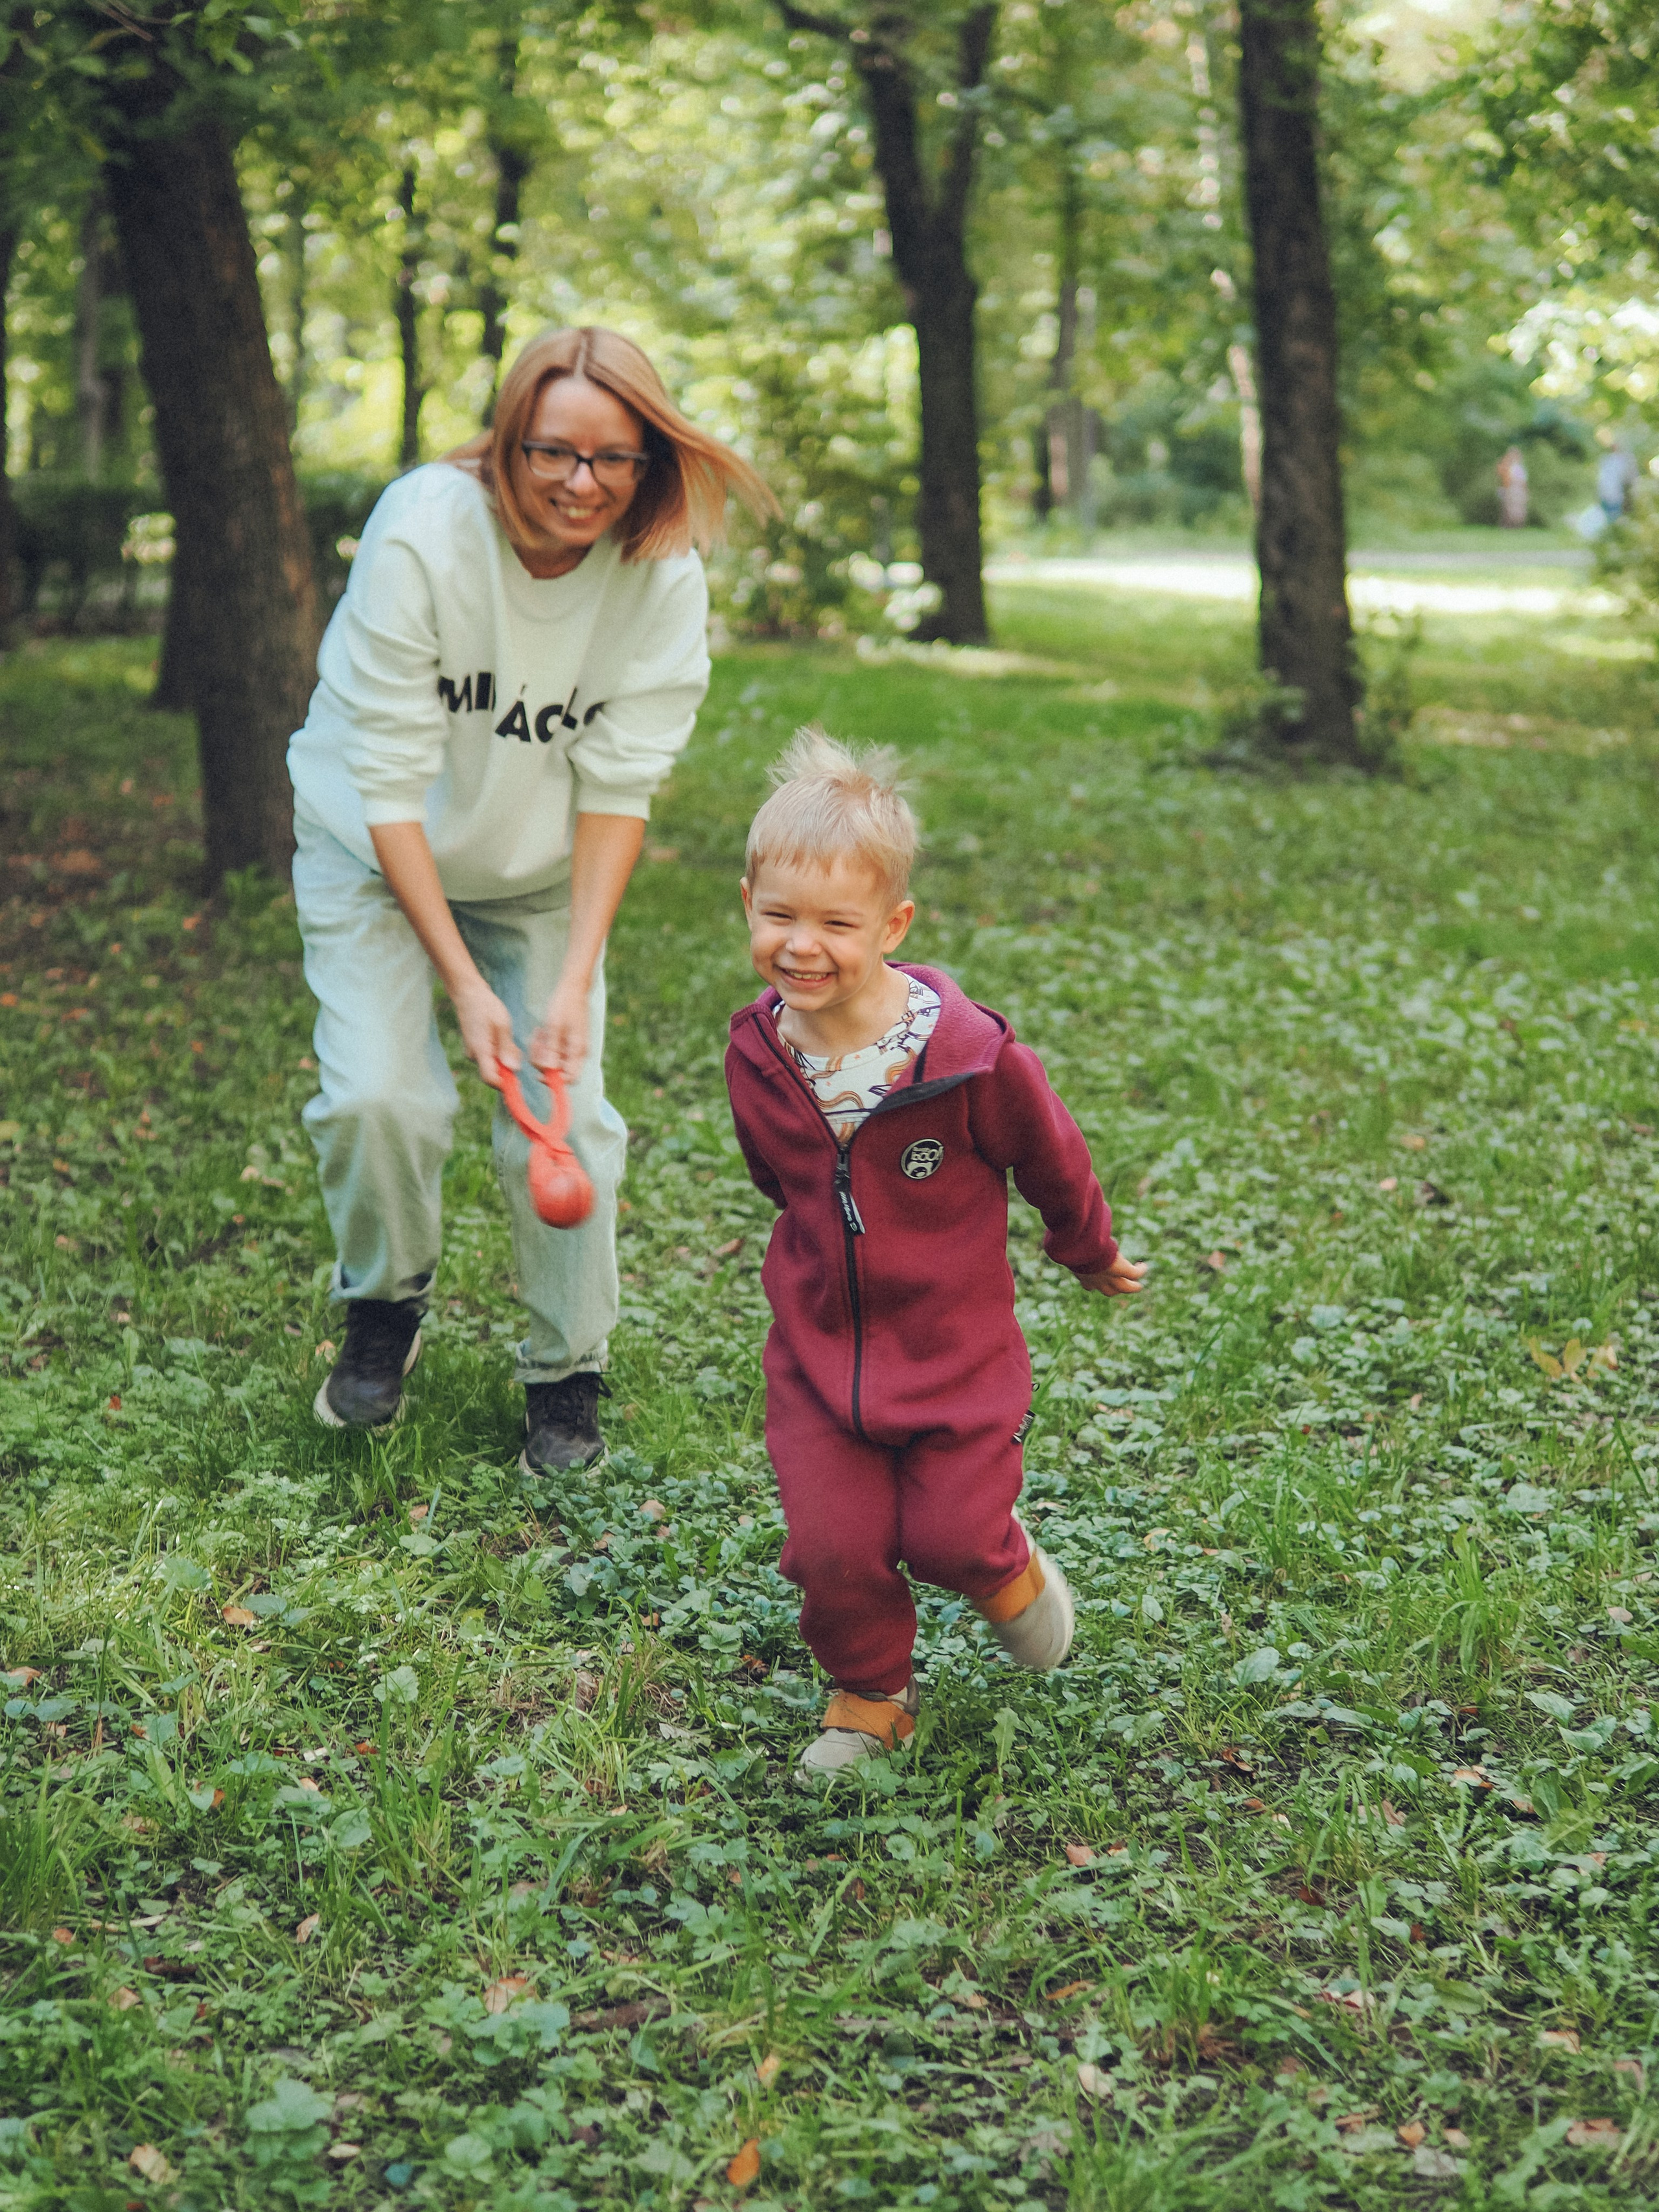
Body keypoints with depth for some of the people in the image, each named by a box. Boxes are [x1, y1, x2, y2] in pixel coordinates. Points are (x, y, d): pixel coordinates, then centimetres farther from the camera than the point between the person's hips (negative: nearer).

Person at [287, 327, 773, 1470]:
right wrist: (465, 985, -29)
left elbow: (616, 789, -15)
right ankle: (386, 1308, 11)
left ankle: (568, 1376, 15)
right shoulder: (424, 534, -29)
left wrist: (575, 980, -22)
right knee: (378, 1094, -19)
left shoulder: (664, 577, -20)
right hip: (375, 850, -2)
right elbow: (390, 784, -26)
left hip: (540, 870, 2)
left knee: (568, 1113, -7)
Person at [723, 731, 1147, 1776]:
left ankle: (1009, 1570, 37)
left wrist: (1091, 1253, 12)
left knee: (949, 1534, 0)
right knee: (834, 1548, 0)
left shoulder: (968, 1053, -24)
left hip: (955, 1344, -3)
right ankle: (870, 1697, 28)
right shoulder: (757, 1053, -11)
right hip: (820, 1345, 3)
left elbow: (1051, 1158, -4)